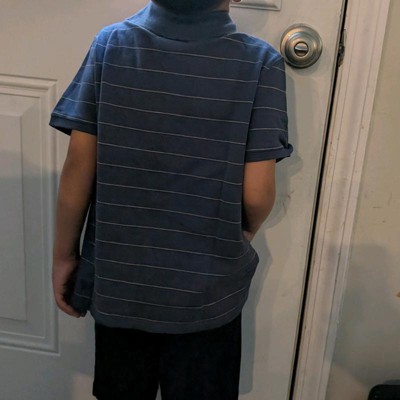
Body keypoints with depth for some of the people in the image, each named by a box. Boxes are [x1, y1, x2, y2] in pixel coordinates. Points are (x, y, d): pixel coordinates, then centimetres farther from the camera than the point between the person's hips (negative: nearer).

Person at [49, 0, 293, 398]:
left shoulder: (110, 43, -9)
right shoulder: (259, 62, -14)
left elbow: (78, 167, -8)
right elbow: (257, 194, -15)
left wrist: (64, 254, 5)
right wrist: (243, 235, 8)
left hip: (117, 278, 2)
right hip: (205, 290, -1)